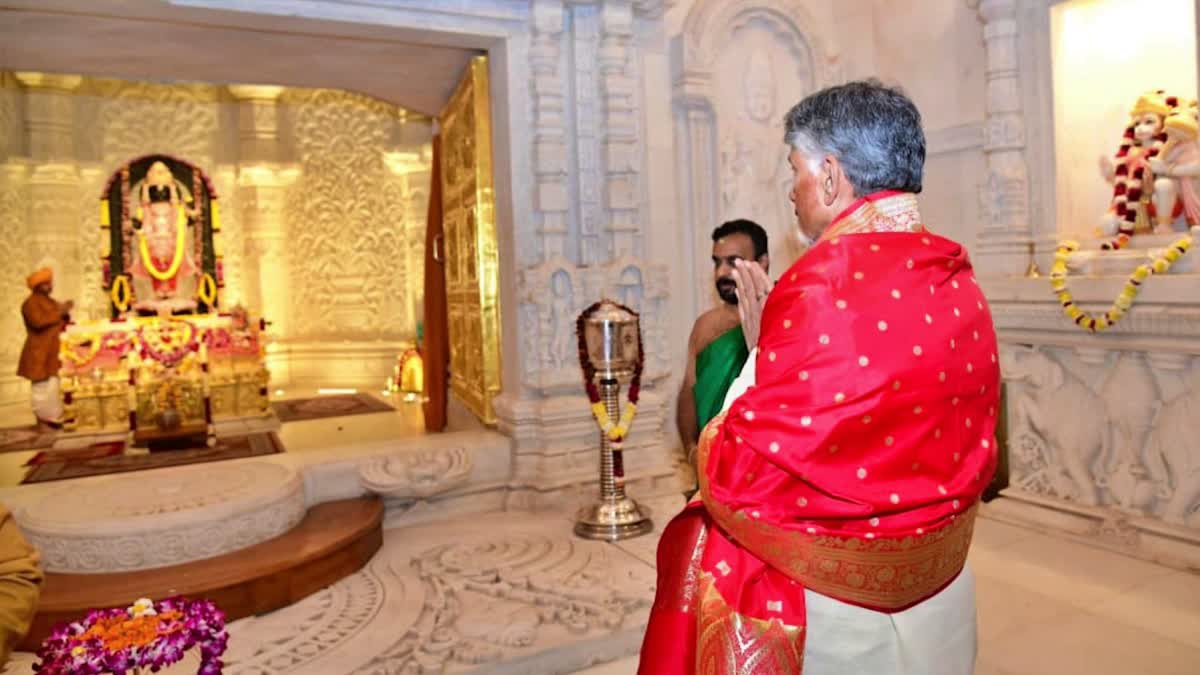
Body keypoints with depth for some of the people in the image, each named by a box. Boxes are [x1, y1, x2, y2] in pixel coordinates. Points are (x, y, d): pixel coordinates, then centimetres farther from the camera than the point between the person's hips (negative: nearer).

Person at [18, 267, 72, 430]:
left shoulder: (50, 302, 17)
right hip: (39, 354, -8)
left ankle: (53, 419, 14)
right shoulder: (30, 303, -8)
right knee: (43, 388, -6)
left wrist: (65, 314, 2)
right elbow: (38, 321, -25)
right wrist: (58, 312, -17)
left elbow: (60, 325, 21)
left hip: (52, 353, 8)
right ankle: (44, 420, -1)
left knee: (53, 388, 9)